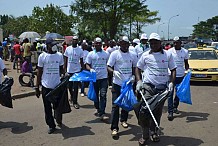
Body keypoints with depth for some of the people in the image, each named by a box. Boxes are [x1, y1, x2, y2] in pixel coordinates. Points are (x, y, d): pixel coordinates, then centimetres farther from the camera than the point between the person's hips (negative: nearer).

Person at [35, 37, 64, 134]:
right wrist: (37, 87, -2)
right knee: (47, 107, 5)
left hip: (57, 85, 2)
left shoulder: (59, 55, 2)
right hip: (46, 86, -1)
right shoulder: (42, 56, -4)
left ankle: (58, 120, 38)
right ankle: (51, 125, 18)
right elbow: (39, 73, 0)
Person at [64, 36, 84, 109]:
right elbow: (65, 60, 5)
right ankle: (72, 96, 39)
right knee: (70, 86, 13)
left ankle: (75, 102, 6)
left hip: (77, 70, -2)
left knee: (75, 87, -2)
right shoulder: (68, 49, 1)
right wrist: (65, 70, 0)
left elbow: (81, 61, 4)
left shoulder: (80, 50, -2)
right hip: (69, 70, 2)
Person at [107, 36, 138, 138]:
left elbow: (135, 68, 15)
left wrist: (134, 76, -4)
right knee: (115, 105, -5)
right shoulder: (115, 54, -5)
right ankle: (114, 128, -2)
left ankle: (123, 120, 39)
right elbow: (108, 67, -6)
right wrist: (114, 71, -27)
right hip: (117, 83, -4)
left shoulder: (133, 55, 5)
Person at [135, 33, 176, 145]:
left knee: (158, 112, 11)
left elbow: (173, 69, 10)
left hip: (162, 87, 2)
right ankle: (145, 135, 4)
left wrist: (171, 82, -4)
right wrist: (139, 81, -1)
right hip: (148, 86, -1)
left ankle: (154, 132, 29)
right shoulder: (145, 55, 4)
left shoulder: (167, 55, 4)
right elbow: (138, 68, 12)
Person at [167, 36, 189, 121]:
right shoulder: (169, 51, -4)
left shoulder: (185, 52, 3)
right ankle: (170, 112, -8)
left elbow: (186, 63, 12)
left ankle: (175, 107, 34)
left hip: (181, 75, 3)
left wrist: (188, 70, -6)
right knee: (170, 94, -8)